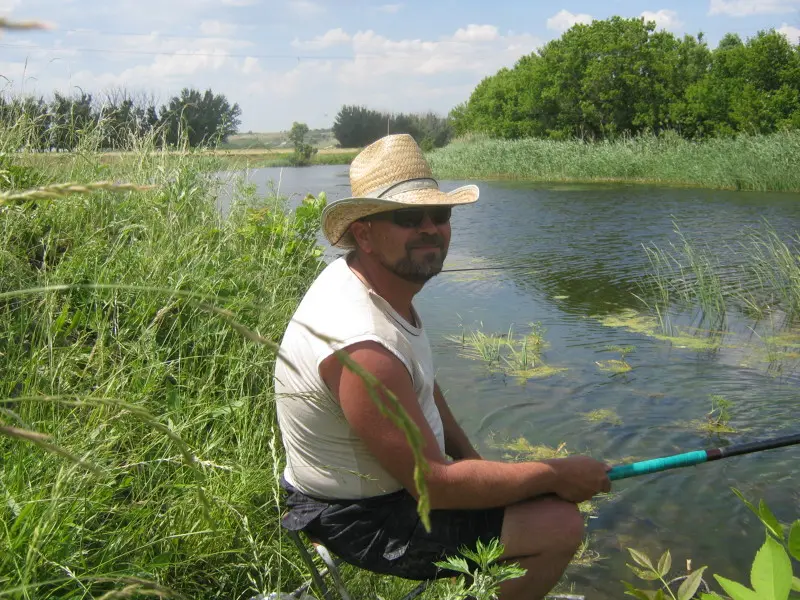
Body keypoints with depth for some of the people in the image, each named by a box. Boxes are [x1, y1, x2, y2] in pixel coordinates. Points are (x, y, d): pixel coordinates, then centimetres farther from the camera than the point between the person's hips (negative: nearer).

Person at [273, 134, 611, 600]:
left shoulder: (382, 282, -2)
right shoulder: (362, 348, -33)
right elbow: (435, 485, -27)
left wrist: (475, 463, 2)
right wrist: (561, 475, -18)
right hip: (362, 521, -9)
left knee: (546, 495, 19)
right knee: (560, 525, -14)